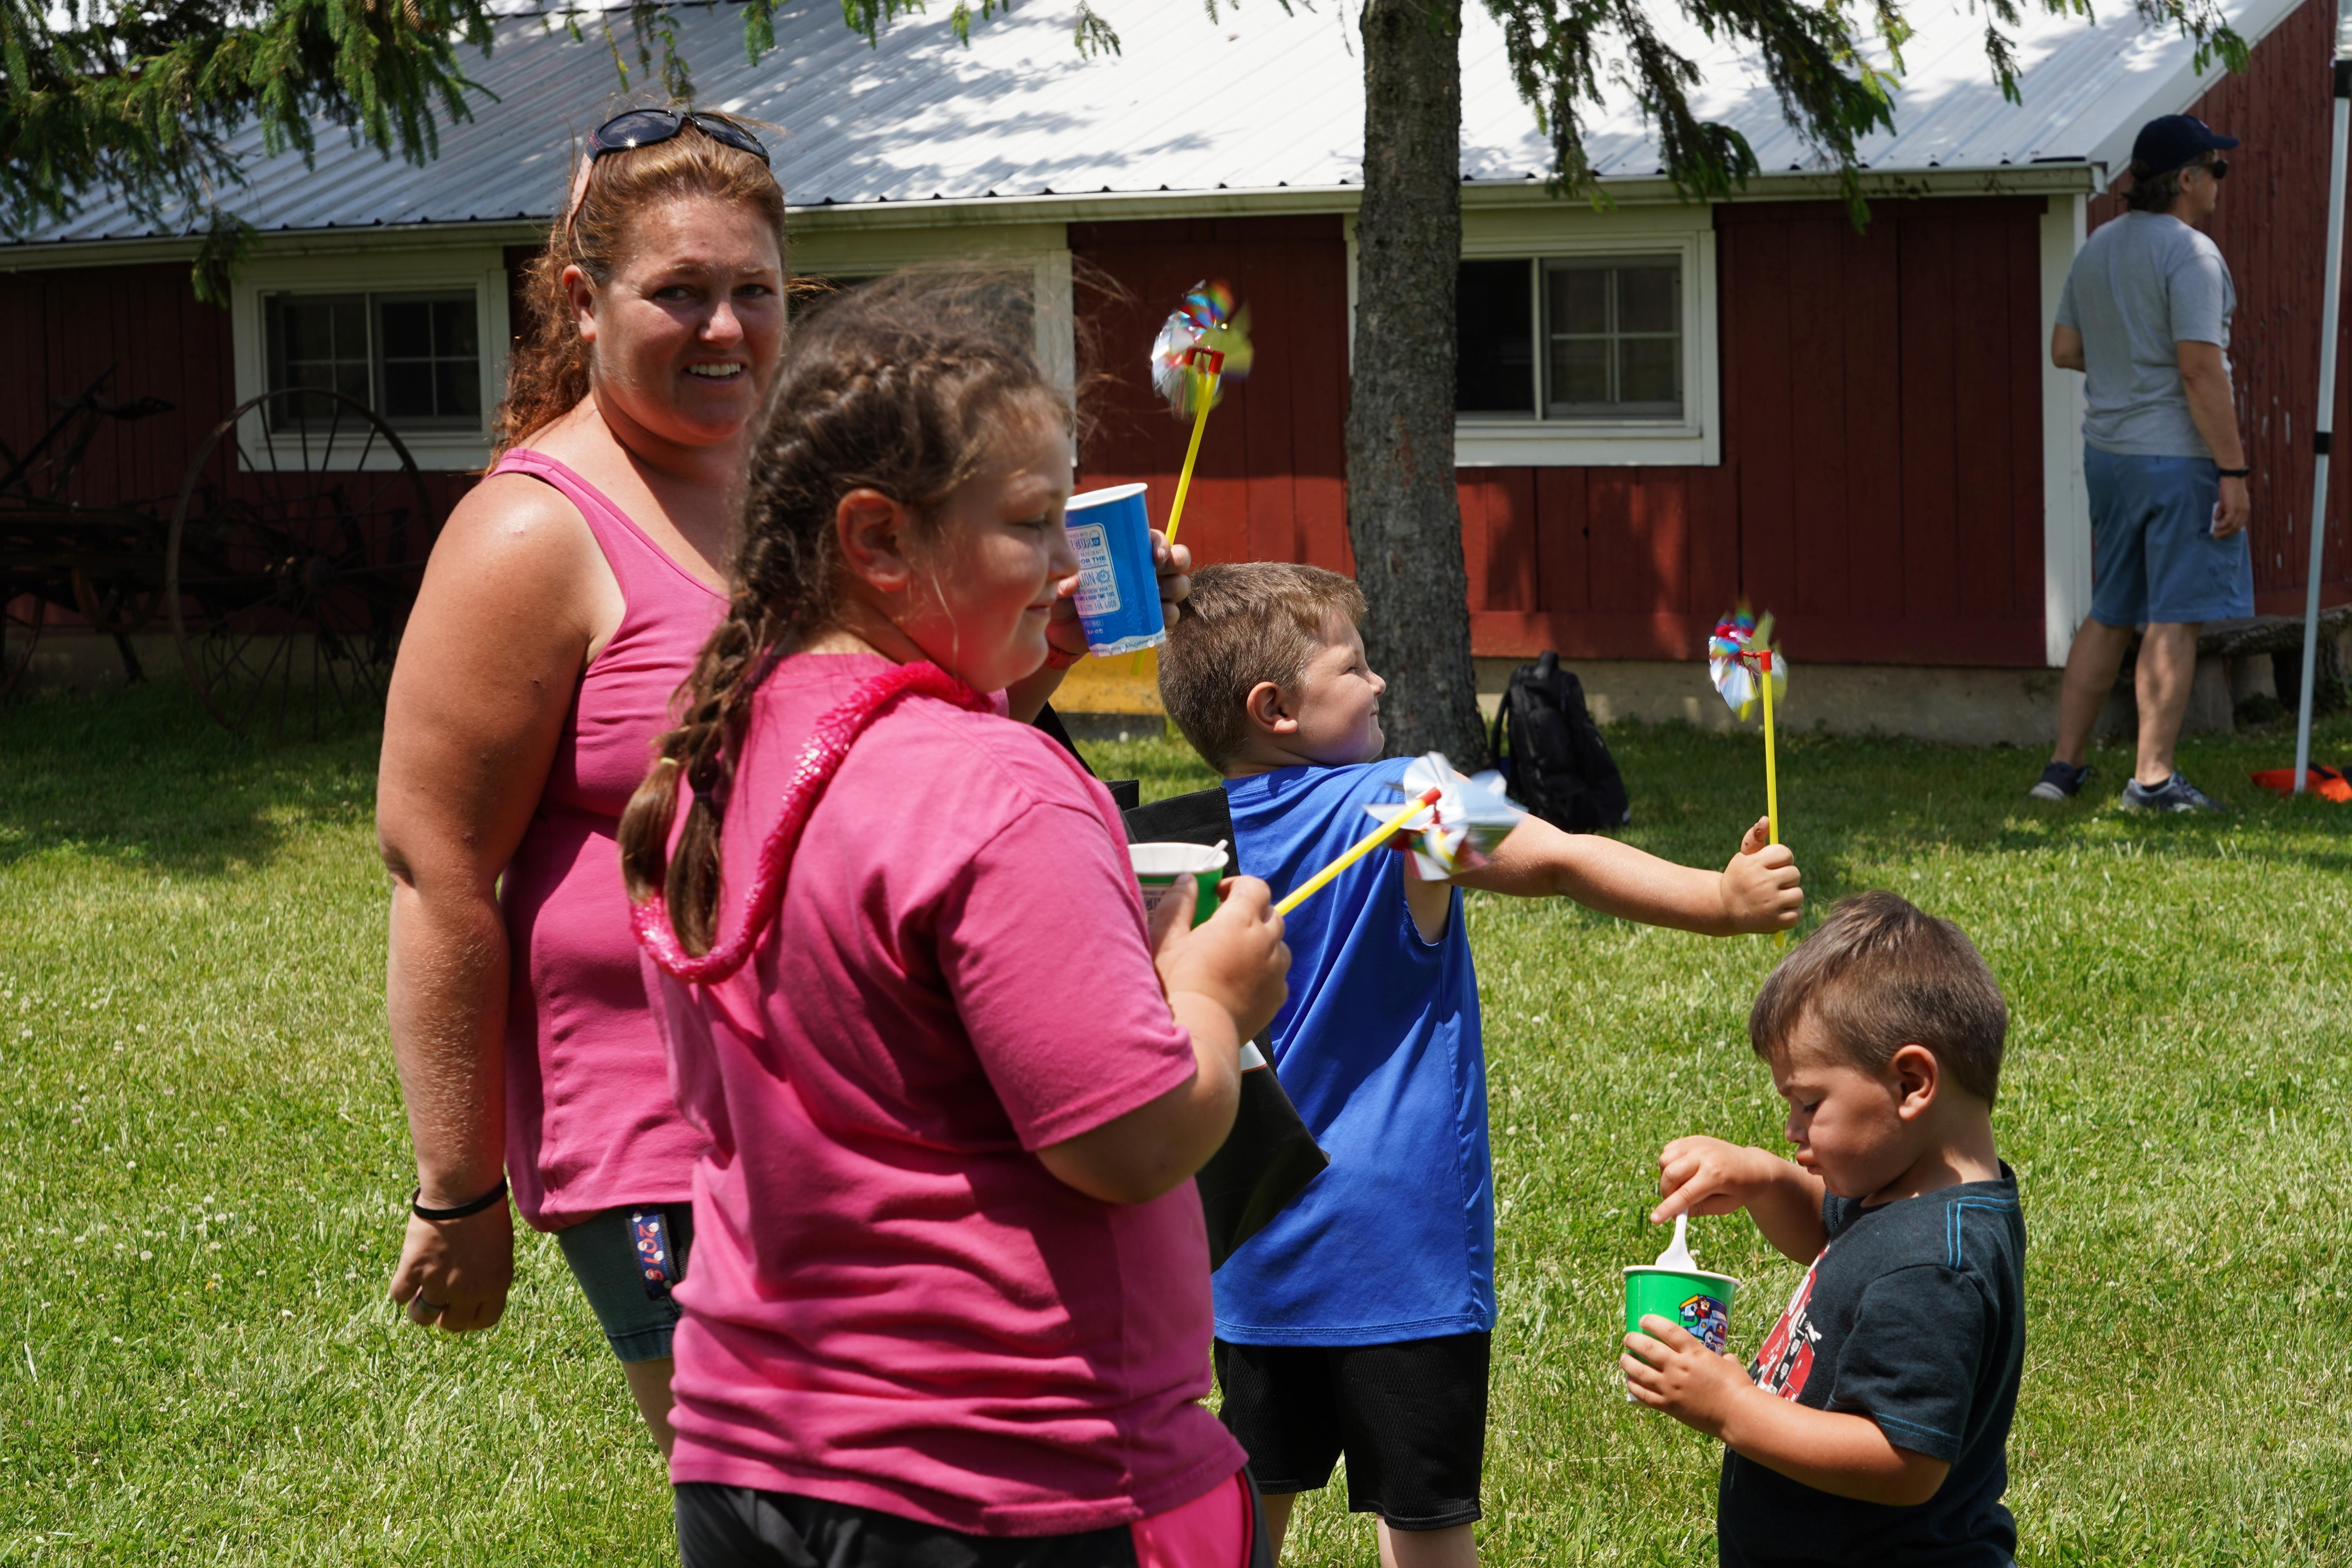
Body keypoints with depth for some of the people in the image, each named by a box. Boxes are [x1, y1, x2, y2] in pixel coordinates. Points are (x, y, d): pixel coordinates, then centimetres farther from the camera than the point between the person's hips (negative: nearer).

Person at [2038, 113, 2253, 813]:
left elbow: (2065, 349, 17)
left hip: (2107, 453, 8)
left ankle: (2064, 764, 18)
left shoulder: (2096, 249, 11)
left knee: (2110, 616, 16)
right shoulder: (2190, 254, -14)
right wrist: (2232, 471, -18)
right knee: (2174, 618, -3)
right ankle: (2153, 777, -3)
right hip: (2177, 455, -8)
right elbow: (2200, 369, -20)